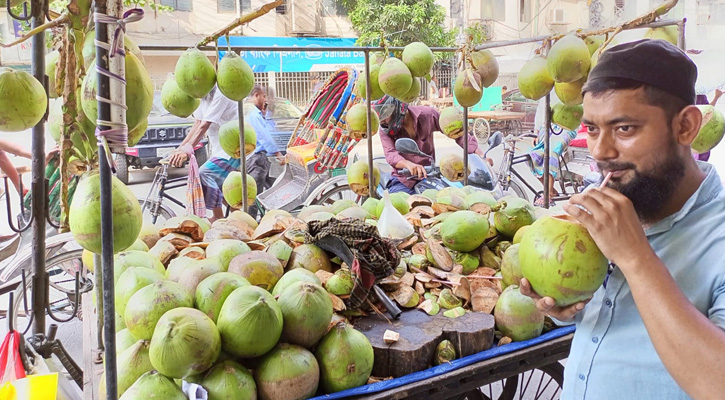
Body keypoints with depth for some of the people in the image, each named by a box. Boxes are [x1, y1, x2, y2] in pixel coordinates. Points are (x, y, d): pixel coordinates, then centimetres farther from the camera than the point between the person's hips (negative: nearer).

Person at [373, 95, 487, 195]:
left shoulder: (427, 114, -4)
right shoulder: (384, 130, -4)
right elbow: (390, 154, -20)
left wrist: (480, 154, -7)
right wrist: (408, 164, -43)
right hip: (402, 181, 0)